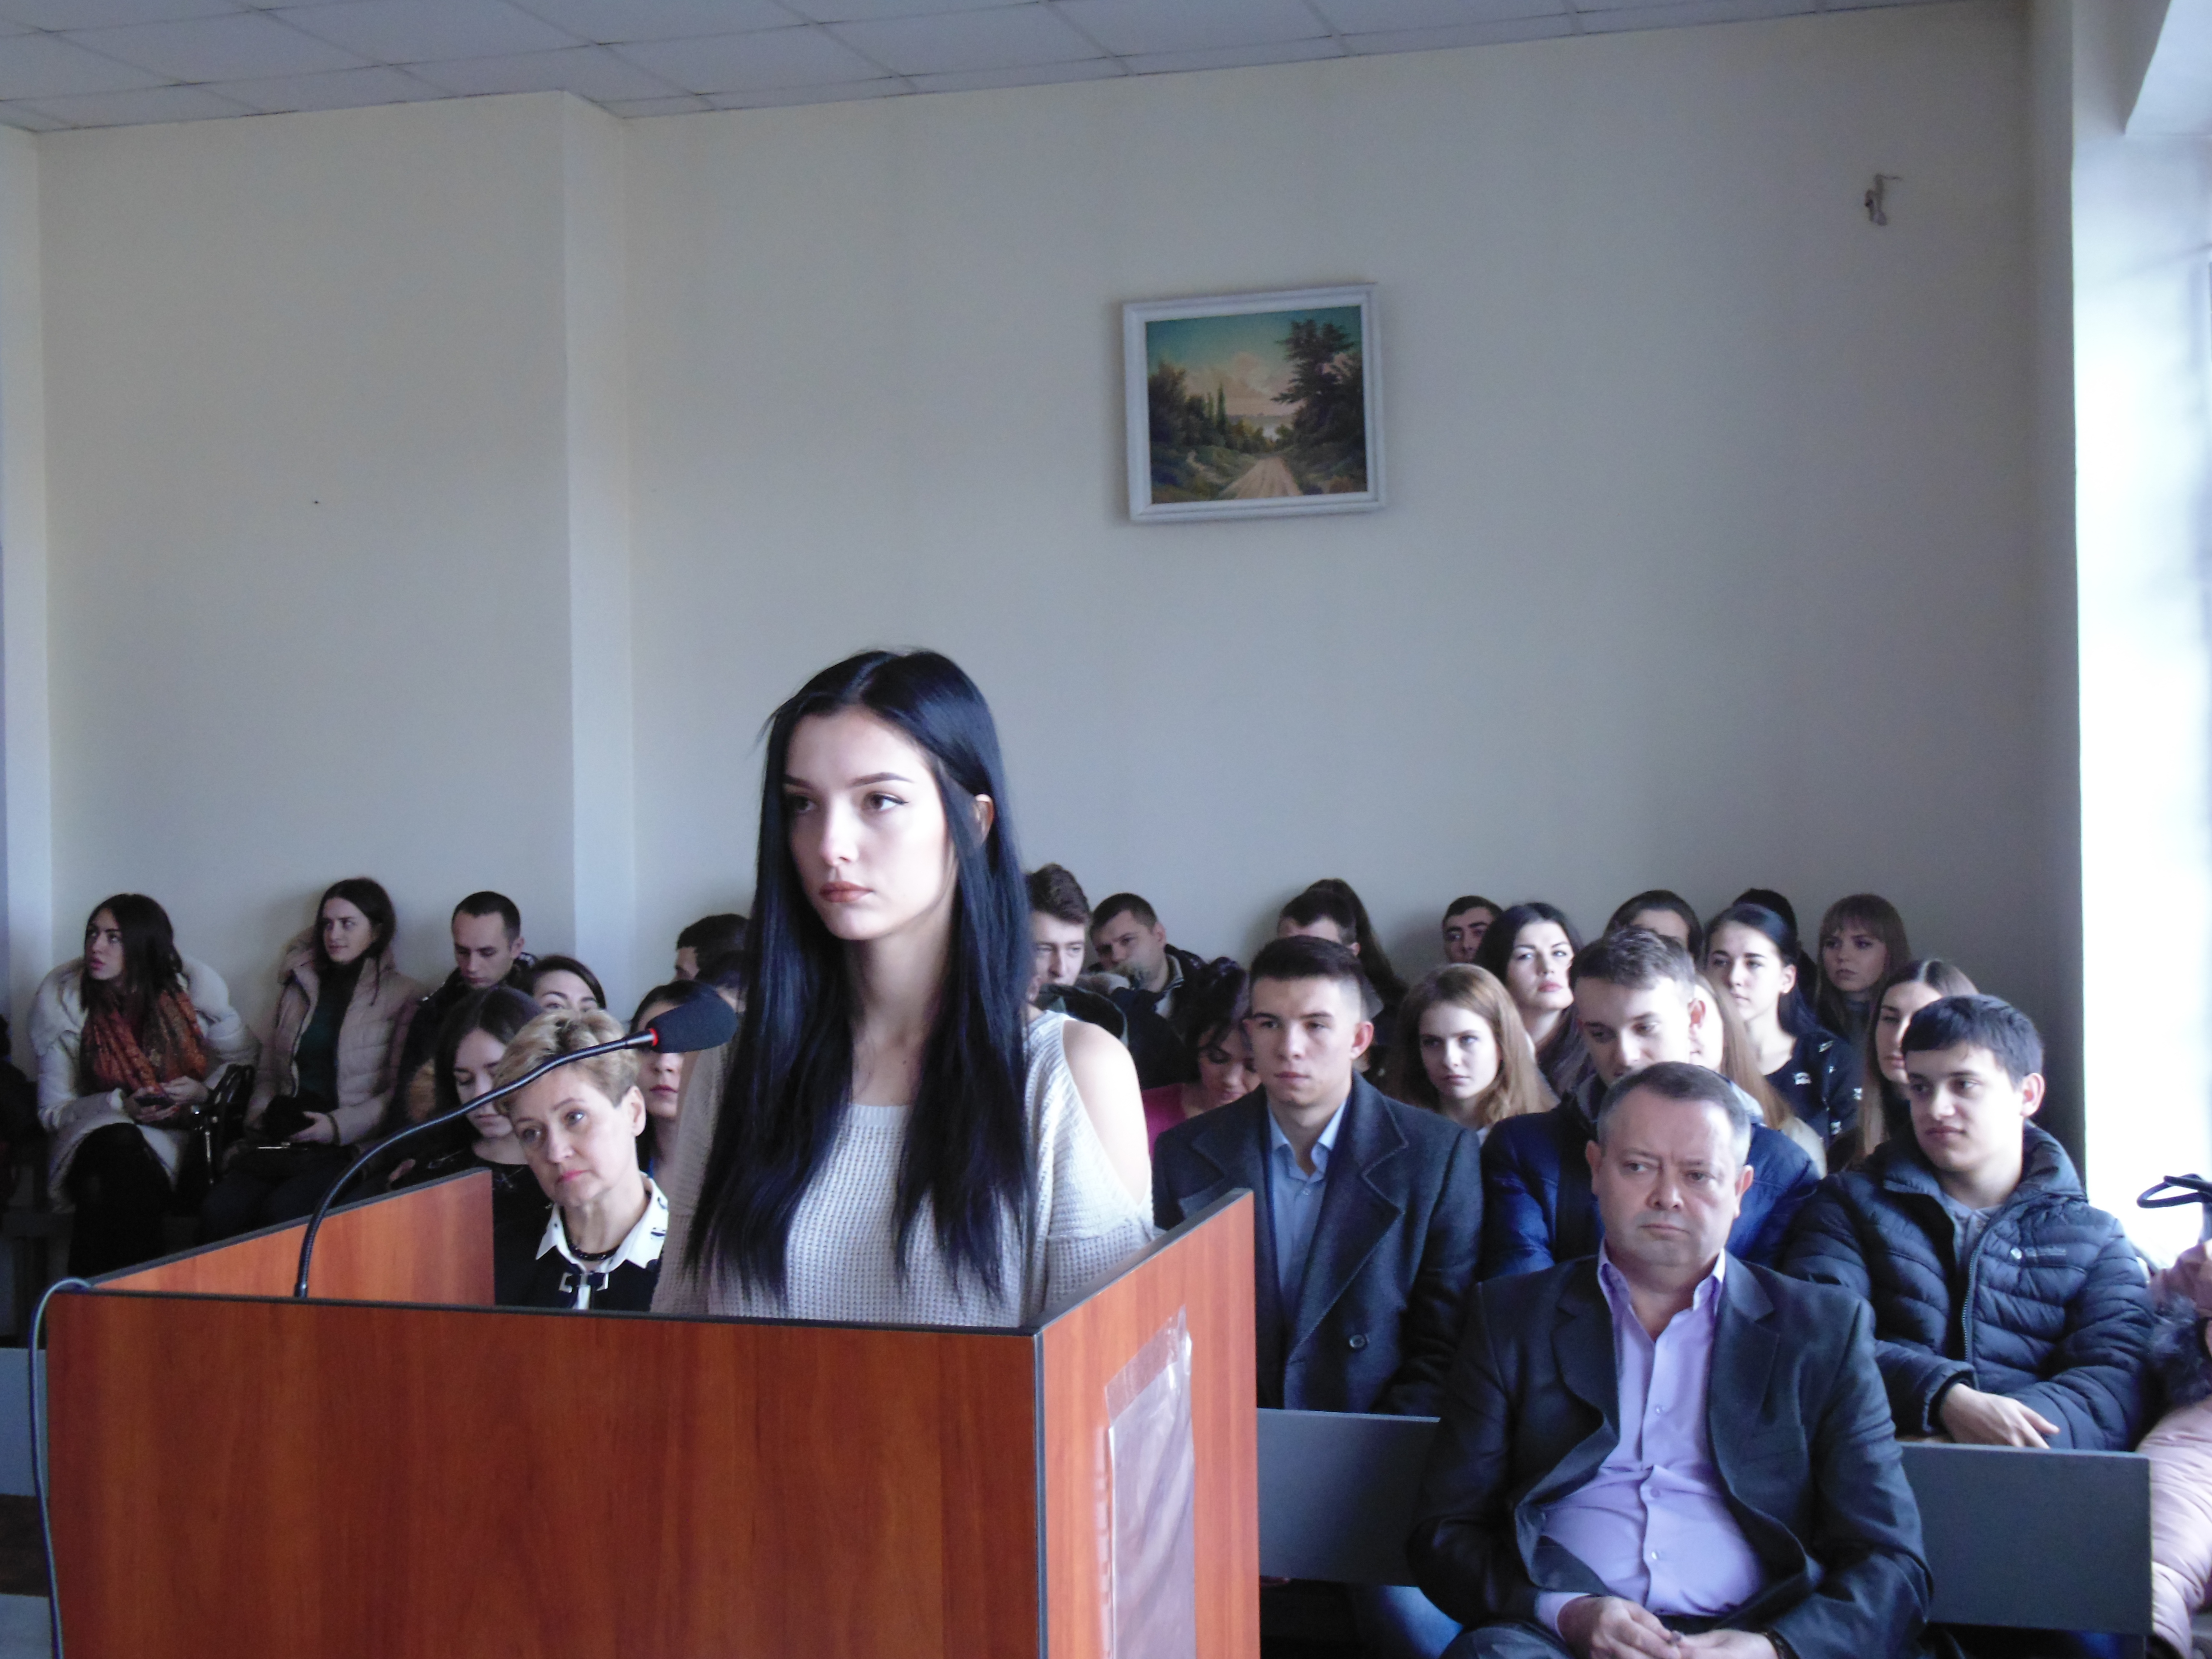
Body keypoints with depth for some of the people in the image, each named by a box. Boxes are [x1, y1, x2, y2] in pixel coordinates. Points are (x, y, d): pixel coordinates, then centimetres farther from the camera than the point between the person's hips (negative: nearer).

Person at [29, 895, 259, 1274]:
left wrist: (206, 1090, -12)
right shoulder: (60, 1000, -4)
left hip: (177, 1139, 0)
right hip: (94, 1136, 1)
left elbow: (247, 1059, 9)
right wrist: (122, 1107, -19)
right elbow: (53, 1111, -1)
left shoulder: (194, 986, -3)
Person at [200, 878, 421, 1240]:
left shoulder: (403, 996, 5)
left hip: (352, 1147, -5)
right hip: (283, 1141, 5)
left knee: (282, 1212, -33)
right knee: (218, 1211, -25)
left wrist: (339, 1125, -11)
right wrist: (259, 1115, 7)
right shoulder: (298, 987, 22)